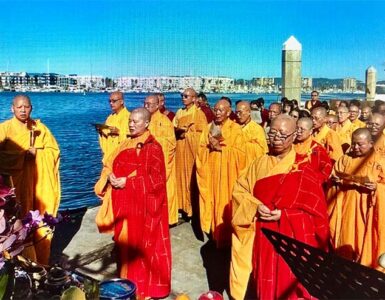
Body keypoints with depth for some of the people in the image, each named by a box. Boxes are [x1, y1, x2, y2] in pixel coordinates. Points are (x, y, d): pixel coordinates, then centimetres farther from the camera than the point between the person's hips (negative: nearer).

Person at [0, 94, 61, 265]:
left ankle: (41, 263, 21)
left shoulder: (40, 128, 8)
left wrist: (37, 153, -10)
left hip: (40, 184, 3)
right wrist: (23, 155, -17)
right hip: (16, 184, -3)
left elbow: (54, 150, 7)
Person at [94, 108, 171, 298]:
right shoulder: (126, 145, 12)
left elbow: (155, 178, -15)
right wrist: (111, 176, -10)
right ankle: (127, 281, 27)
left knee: (144, 243, 1)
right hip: (124, 203, 7)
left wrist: (127, 181, -19)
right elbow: (110, 165, 13)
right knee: (125, 240, 12)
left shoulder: (153, 148, -10)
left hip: (144, 203, -7)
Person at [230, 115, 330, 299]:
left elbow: (315, 206, -6)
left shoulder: (303, 167, -6)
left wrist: (283, 214, -17)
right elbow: (239, 189, 4)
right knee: (266, 281, 12)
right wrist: (255, 206, -14)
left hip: (293, 236, -3)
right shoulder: (260, 163, 4)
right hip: (262, 234, 3)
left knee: (288, 282, 4)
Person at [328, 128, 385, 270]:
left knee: (364, 244, 2)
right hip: (345, 209, 3)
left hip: (366, 211, -3)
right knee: (344, 242, 8)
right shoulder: (345, 159, 8)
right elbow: (333, 179, 11)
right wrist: (336, 180, -10)